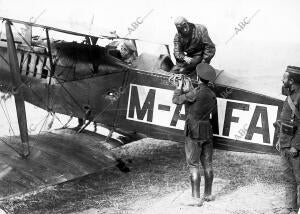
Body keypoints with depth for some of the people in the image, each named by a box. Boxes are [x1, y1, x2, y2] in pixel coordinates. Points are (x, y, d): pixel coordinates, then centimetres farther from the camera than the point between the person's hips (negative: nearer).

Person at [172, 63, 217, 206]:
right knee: (207, 164, 12)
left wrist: (179, 87, 10)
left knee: (193, 165, -4)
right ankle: (208, 194, 20)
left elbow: (176, 100, -8)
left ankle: (196, 198, -4)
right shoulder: (212, 95, 6)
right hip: (207, 131, 7)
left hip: (194, 131, -7)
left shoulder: (197, 92, -17)